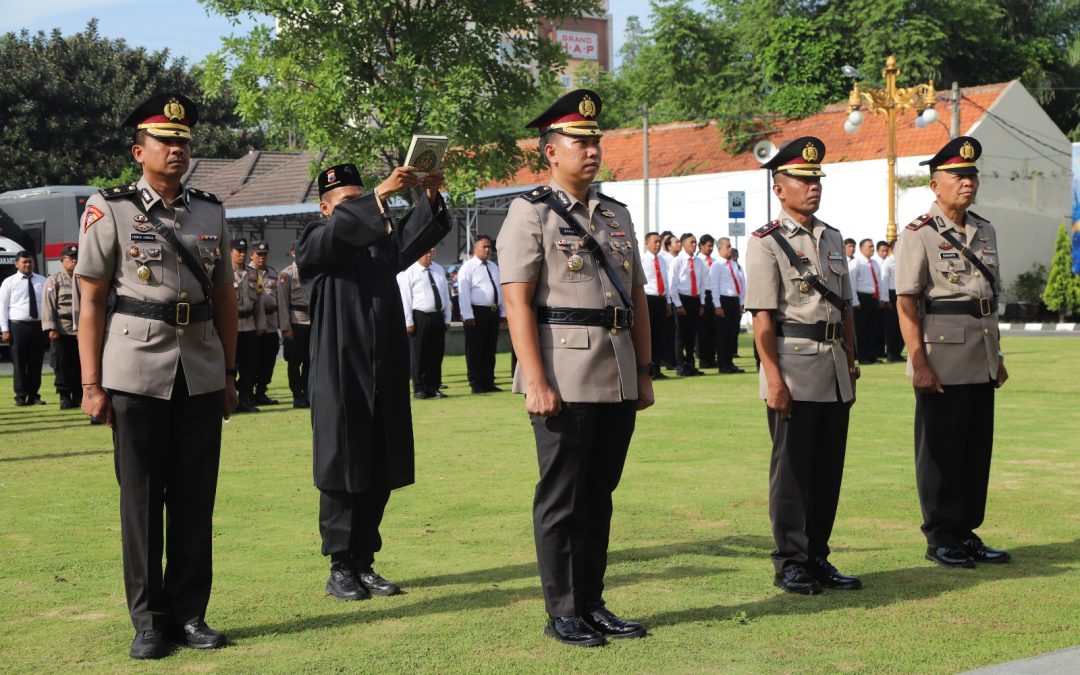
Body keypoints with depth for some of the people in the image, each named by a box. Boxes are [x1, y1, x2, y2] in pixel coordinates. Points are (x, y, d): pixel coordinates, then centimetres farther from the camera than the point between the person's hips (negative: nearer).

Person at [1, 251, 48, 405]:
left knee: (36, 364, 5)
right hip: (18, 326, -3)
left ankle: (34, 396, 12)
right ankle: (21, 397, 5)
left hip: (39, 326, 3)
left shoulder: (42, 281, 10)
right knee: (19, 364, -1)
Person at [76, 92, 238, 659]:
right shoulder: (109, 210, 0)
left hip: (201, 374, 3)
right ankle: (149, 621, 14)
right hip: (136, 374, -3)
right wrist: (91, 385, -6)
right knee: (141, 500, 3)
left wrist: (229, 375, 12)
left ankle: (190, 613, 18)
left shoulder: (211, 212, 11)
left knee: (196, 500, 6)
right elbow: (90, 301, -2)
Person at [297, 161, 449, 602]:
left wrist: (430, 195, -12)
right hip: (340, 378, -5)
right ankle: (340, 570, 7)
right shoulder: (314, 246, 3)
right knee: (341, 474, -1)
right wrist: (381, 193, -27)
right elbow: (338, 230, -18)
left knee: (380, 477, 7)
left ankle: (364, 563, 17)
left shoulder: (381, 242, 20)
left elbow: (416, 235, 4)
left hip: (386, 378, 5)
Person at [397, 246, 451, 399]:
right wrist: (408, 322, -11)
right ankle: (419, 389, 4)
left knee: (437, 354, 7)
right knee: (419, 355, -2)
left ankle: (433, 388, 15)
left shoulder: (439, 270, 14)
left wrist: (447, 318, 11)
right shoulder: (409, 272, -4)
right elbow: (405, 298, -6)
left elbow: (446, 294, 16)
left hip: (438, 316, 5)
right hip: (420, 317, -5)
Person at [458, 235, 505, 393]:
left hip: (493, 312, 7)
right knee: (475, 350, -1)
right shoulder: (468, 267, -5)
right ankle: (476, 384, 4)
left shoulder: (494, 267, 17)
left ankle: (488, 383, 17)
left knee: (490, 349, 10)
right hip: (477, 312, -7)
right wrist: (468, 315, -18)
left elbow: (500, 290, 19)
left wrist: (503, 312, 13)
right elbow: (463, 292, -12)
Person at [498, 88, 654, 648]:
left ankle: (592, 605, 21)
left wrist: (644, 371, 11)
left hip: (618, 379, 6)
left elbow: (638, 298, 18)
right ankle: (563, 613, 10)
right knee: (562, 499, 1)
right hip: (566, 380, -6)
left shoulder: (616, 215, 16)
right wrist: (535, 381, -17)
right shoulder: (531, 213, -4)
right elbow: (517, 301, -11)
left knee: (599, 494, 12)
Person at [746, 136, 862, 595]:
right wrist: (774, 379, -18)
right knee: (792, 469, -1)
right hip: (794, 368, -7)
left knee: (829, 469, 10)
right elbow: (762, 318, -12)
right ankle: (790, 565, 8)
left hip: (835, 371, 7)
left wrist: (850, 365, 15)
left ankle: (817, 558, 20)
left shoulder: (833, 239, 15)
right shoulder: (767, 242, -6)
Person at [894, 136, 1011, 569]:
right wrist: (919, 364, -18)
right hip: (943, 361, -7)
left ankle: (967, 533, 21)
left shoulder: (985, 232, 13)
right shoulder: (918, 235, -8)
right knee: (940, 450, 0)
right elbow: (906, 303, -12)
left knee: (978, 449, 11)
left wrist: (997, 356, 17)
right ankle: (940, 539, 9)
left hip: (981, 363, 7)